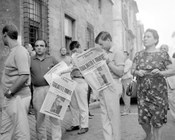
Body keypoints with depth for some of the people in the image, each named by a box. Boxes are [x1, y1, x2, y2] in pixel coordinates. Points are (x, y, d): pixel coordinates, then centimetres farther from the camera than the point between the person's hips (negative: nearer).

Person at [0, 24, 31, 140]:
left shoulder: (20, 51, -16)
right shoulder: (13, 51, 13)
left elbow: (24, 76, -26)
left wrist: (10, 91, -18)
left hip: (18, 97, -10)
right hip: (10, 99, 10)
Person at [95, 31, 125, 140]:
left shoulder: (117, 53, -5)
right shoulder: (105, 54, 16)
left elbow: (120, 72, -12)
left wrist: (108, 62, -14)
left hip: (112, 87, -7)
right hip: (102, 86, 7)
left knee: (114, 117, -1)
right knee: (105, 117, 10)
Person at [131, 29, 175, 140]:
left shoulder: (163, 54, -1)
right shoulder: (139, 55, 8)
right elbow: (132, 70, 12)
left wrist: (161, 72, -18)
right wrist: (137, 72, -10)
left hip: (158, 91, -2)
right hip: (142, 91, 3)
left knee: (157, 120, 0)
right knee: (143, 119, 2)